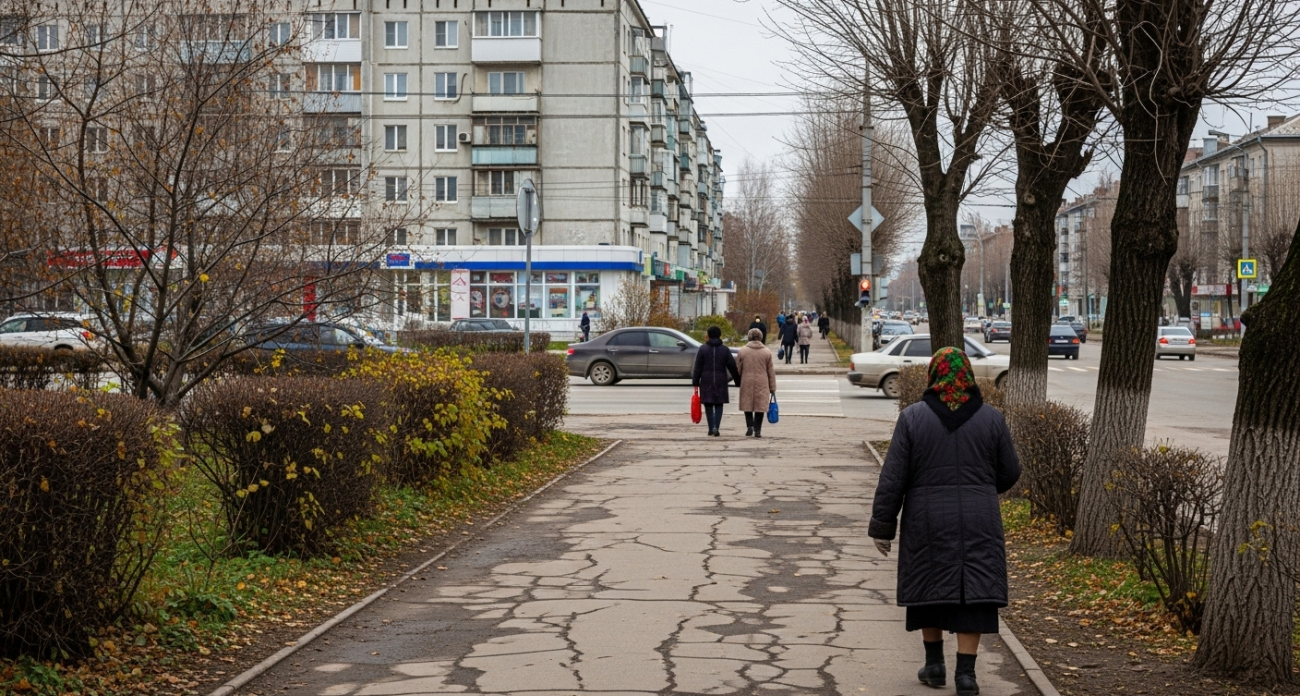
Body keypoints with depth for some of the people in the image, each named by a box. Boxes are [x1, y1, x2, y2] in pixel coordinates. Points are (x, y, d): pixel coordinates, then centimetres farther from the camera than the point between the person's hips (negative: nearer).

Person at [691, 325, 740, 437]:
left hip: (706, 381, 0)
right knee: (718, 405, 6)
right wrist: (738, 381, 11)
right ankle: (716, 427, -10)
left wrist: (695, 383, 0)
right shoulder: (725, 349, 2)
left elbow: (697, 368, -3)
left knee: (708, 404, 8)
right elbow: (732, 367, 2)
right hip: (721, 381, 1)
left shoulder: (702, 349, -1)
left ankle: (711, 428, 8)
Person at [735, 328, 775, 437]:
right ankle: (757, 430, 1)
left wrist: (738, 382, 18)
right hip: (762, 384, 0)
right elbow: (771, 371, 3)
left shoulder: (742, 350, 0)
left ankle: (749, 426, 0)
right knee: (760, 406, 4)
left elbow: (737, 369, 4)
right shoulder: (767, 352, 0)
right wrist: (772, 387, 9)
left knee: (747, 405, 13)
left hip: (747, 383, 0)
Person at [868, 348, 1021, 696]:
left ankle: (934, 664, 21)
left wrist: (882, 526, 1)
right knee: (973, 590, 4)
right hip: (978, 521, 1)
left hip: (927, 521, 0)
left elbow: (892, 478, -6)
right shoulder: (991, 418, 0)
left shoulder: (913, 417, -5)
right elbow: (1009, 473, 8)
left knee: (930, 588, 14)